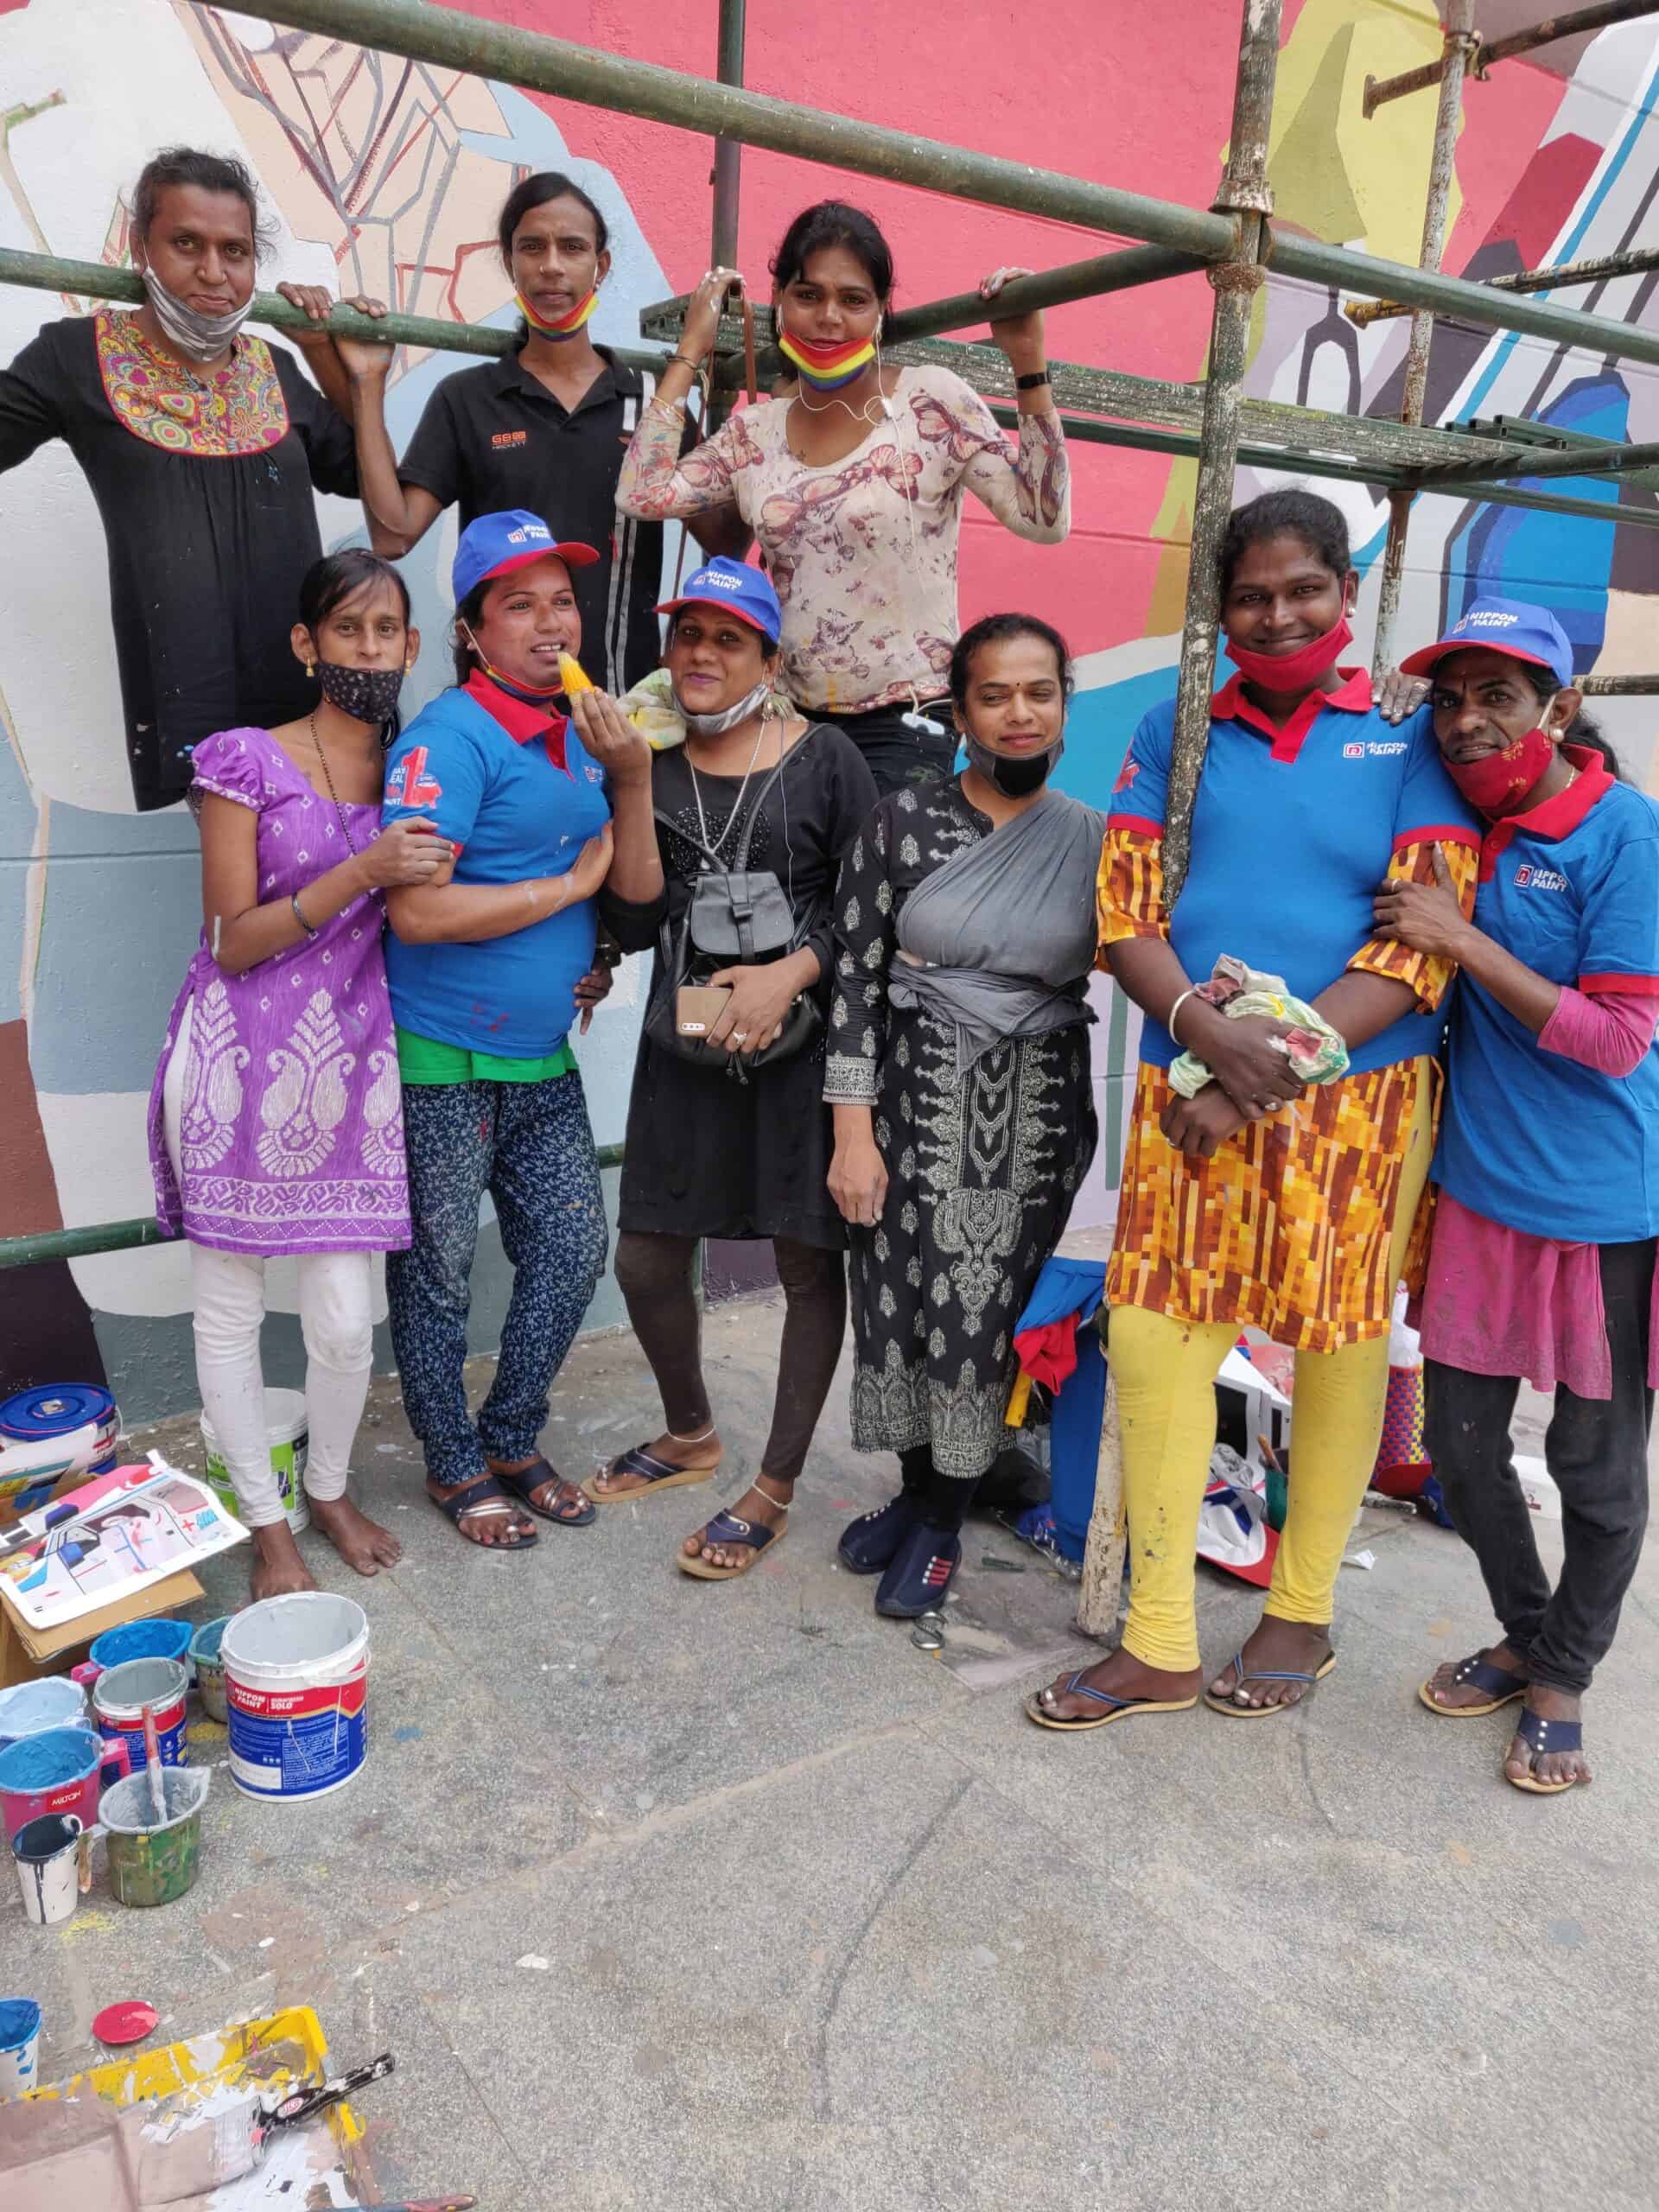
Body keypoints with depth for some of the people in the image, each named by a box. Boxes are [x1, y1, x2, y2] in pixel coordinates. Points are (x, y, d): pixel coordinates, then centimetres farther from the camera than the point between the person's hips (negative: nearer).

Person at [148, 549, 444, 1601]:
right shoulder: (245, 761, -5)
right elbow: (234, 941, -9)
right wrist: (363, 872, -19)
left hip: (350, 1064, 3)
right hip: (242, 1062, -2)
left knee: (347, 1316, 3)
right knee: (231, 1308, 7)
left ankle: (331, 1492, 30)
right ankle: (267, 1522, 26)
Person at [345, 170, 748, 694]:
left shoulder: (649, 399, 6)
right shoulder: (465, 398, 4)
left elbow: (726, 541, 3)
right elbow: (392, 534, -5)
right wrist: (370, 385, -6)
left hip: (625, 686, 1)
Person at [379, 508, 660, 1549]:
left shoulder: (583, 730, 9)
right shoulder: (450, 737, -15)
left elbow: (640, 889, 5)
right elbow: (417, 910, -24)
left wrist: (634, 777, -12)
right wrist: (567, 884, -13)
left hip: (544, 1058, 7)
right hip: (445, 1064, -7)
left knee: (573, 1250, 12)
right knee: (439, 1274, 7)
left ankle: (512, 1442, 32)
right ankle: (455, 1464, 28)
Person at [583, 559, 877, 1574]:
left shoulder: (824, 758, -3)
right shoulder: (649, 761, 6)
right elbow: (638, 924, -2)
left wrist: (791, 973, -18)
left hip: (805, 1041, -3)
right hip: (687, 1040, 4)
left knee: (810, 1261, 3)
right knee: (647, 1259, 8)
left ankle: (775, 1489, 19)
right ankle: (691, 1435, 35)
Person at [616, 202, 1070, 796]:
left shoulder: (932, 401, -5)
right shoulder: (758, 429, 8)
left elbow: (1044, 520, -12)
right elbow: (641, 494, -3)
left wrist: (1027, 361, -17)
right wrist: (690, 350, 4)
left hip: (902, 730, -4)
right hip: (788, 719, 4)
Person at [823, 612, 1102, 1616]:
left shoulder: (1095, 839, 2)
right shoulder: (906, 821, -3)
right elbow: (855, 977, -5)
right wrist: (853, 1130, -9)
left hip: (1033, 1110, 1)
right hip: (914, 1098, 0)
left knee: (987, 1309, 4)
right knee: (904, 1296, 8)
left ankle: (944, 1521, 24)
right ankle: (914, 1490, 32)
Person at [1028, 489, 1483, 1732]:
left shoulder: (1411, 740, 2)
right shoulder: (1177, 731, 10)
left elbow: (1421, 945, -7)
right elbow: (1124, 909, 3)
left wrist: (1266, 1074, -14)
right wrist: (1200, 1022, -17)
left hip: (1356, 1094, -1)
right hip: (1186, 1092, 2)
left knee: (1339, 1352, 8)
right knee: (1154, 1346, 1)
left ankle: (1302, 1615, 31)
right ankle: (1158, 1647, 17)